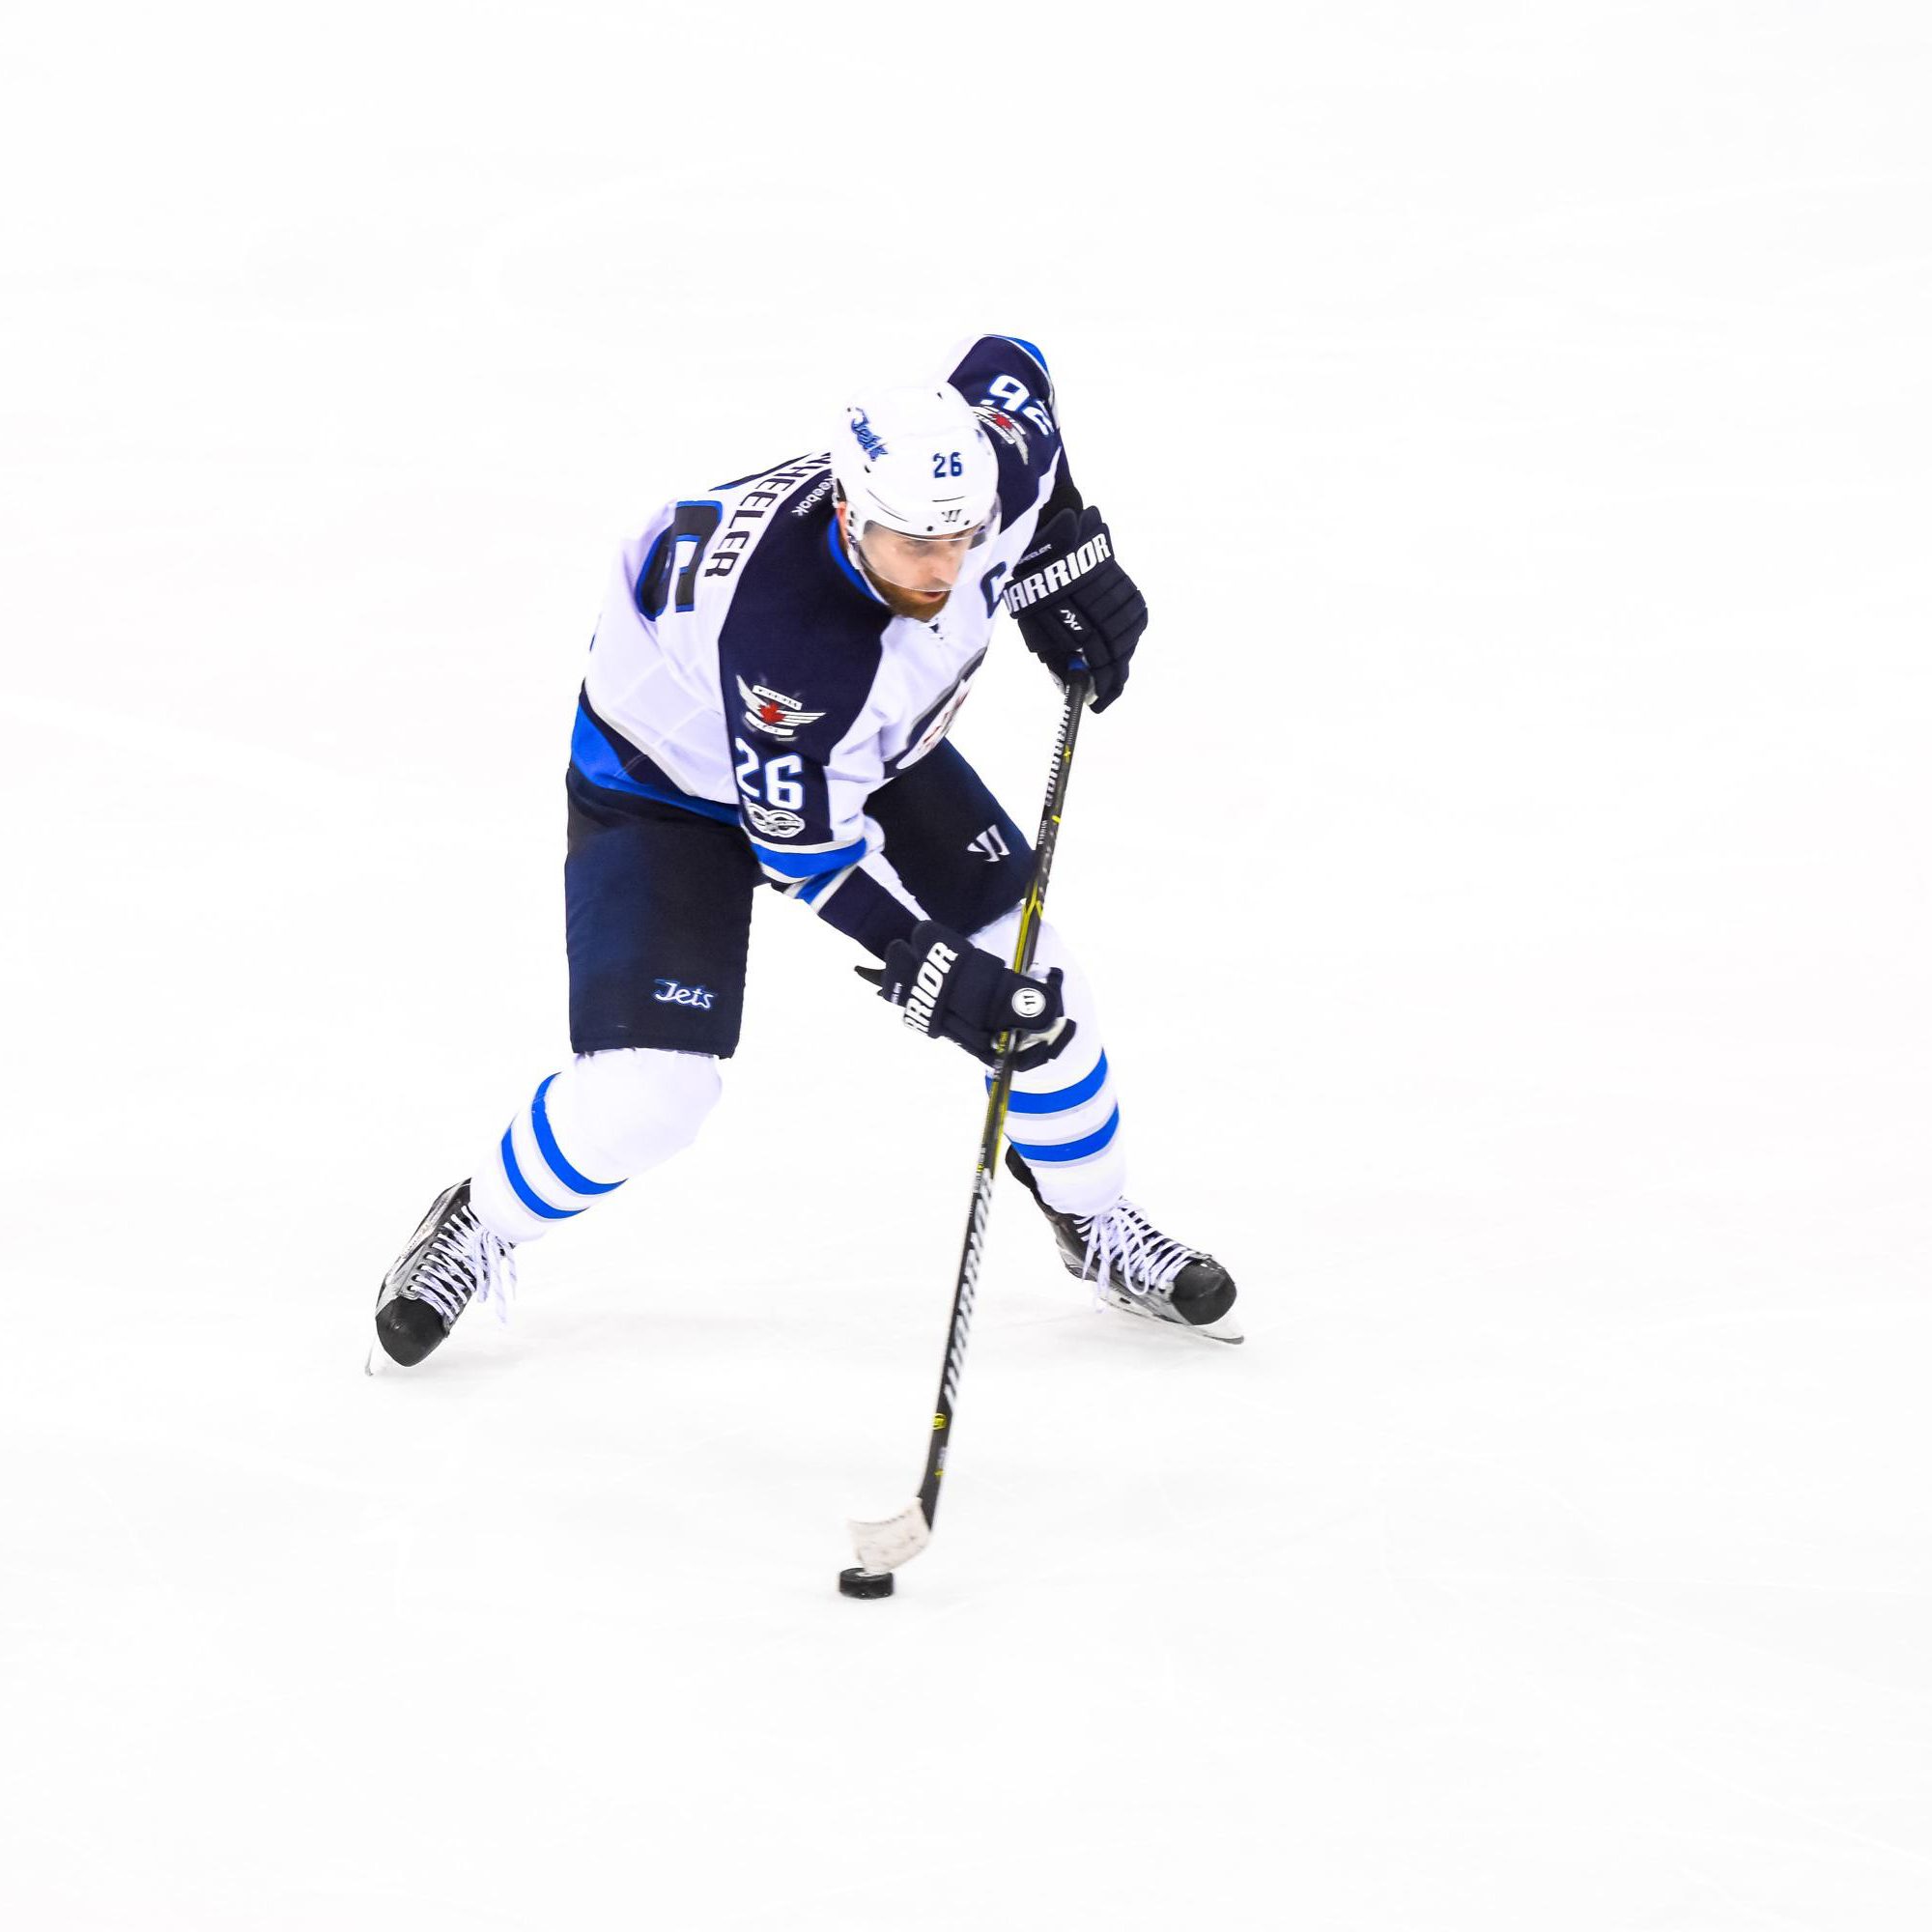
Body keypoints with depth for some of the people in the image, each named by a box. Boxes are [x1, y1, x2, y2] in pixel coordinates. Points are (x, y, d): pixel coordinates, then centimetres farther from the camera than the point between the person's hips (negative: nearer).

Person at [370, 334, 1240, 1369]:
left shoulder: (992, 465, -29)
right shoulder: (783, 632, -44)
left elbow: (1007, 366, -3)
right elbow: (803, 846, -31)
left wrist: (1068, 555, -5)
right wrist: (928, 971, -33)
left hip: (873, 740, 6)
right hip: (668, 778, -6)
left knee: (1029, 976, 5)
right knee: (642, 1095, -15)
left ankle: (1092, 1220, 30)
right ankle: (477, 1228, 15)